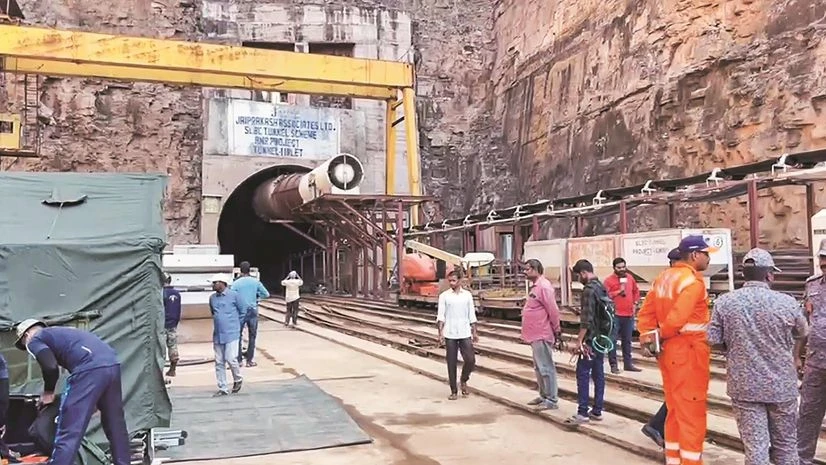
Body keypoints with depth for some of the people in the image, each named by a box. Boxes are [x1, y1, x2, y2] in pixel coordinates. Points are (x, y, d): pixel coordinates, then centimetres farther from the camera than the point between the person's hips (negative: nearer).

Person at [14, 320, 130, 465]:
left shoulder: (34, 340, 15)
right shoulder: (61, 332, 38)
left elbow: (50, 367, -4)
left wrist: (48, 392, 15)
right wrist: (94, 401, 35)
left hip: (90, 370, -8)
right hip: (113, 364, 8)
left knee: (69, 433, -2)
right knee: (116, 425, 19)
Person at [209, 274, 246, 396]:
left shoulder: (234, 295, -8)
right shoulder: (212, 298, 9)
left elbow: (243, 310, 0)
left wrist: (235, 323, 6)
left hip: (231, 334, -5)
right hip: (217, 334, 6)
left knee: (230, 359, -10)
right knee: (219, 362, 6)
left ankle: (238, 380, 17)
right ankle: (222, 389, 14)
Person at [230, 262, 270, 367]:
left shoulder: (236, 283, -7)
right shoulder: (256, 282, -2)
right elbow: (266, 294, 3)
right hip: (253, 311, 1)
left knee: (238, 336, 9)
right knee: (252, 336, 10)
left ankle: (239, 360, 10)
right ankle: (249, 360, 12)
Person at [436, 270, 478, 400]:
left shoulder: (467, 295, 7)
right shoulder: (444, 296, 1)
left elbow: (472, 315, 10)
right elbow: (440, 316, -2)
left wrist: (474, 332, 7)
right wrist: (440, 333, -11)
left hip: (465, 333, 1)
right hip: (450, 334, -1)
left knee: (470, 360, -6)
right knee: (451, 363, 2)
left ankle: (464, 381, 21)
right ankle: (453, 391, 13)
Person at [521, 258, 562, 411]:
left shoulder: (544, 286, -17)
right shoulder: (535, 286, 14)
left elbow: (553, 310, -19)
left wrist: (556, 330, -13)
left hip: (542, 335, -10)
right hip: (536, 335, 11)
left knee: (546, 367, -4)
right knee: (539, 368, 17)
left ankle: (552, 400, 4)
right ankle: (544, 396, 27)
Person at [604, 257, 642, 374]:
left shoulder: (630, 278, 10)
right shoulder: (609, 280, -8)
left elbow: (636, 290, 24)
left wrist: (635, 303, 12)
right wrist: (619, 291, -18)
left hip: (629, 314, 6)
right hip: (614, 315, -5)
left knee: (627, 340, 13)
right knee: (613, 340, -3)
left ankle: (628, 364, 22)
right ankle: (613, 365, 3)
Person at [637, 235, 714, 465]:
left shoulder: (664, 277, 12)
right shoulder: (693, 280, -16)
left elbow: (646, 311, 9)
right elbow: (677, 318, -25)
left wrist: (648, 335, 0)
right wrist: (659, 336, -8)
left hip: (668, 351, 9)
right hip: (689, 352, -9)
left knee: (675, 409, 18)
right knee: (692, 411, 1)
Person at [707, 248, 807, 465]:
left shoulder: (724, 302, -10)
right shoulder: (787, 302, -11)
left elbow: (713, 340, -6)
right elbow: (801, 334, 8)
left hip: (743, 385, 0)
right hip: (781, 385, 0)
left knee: (755, 447, 7)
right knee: (785, 446, 17)